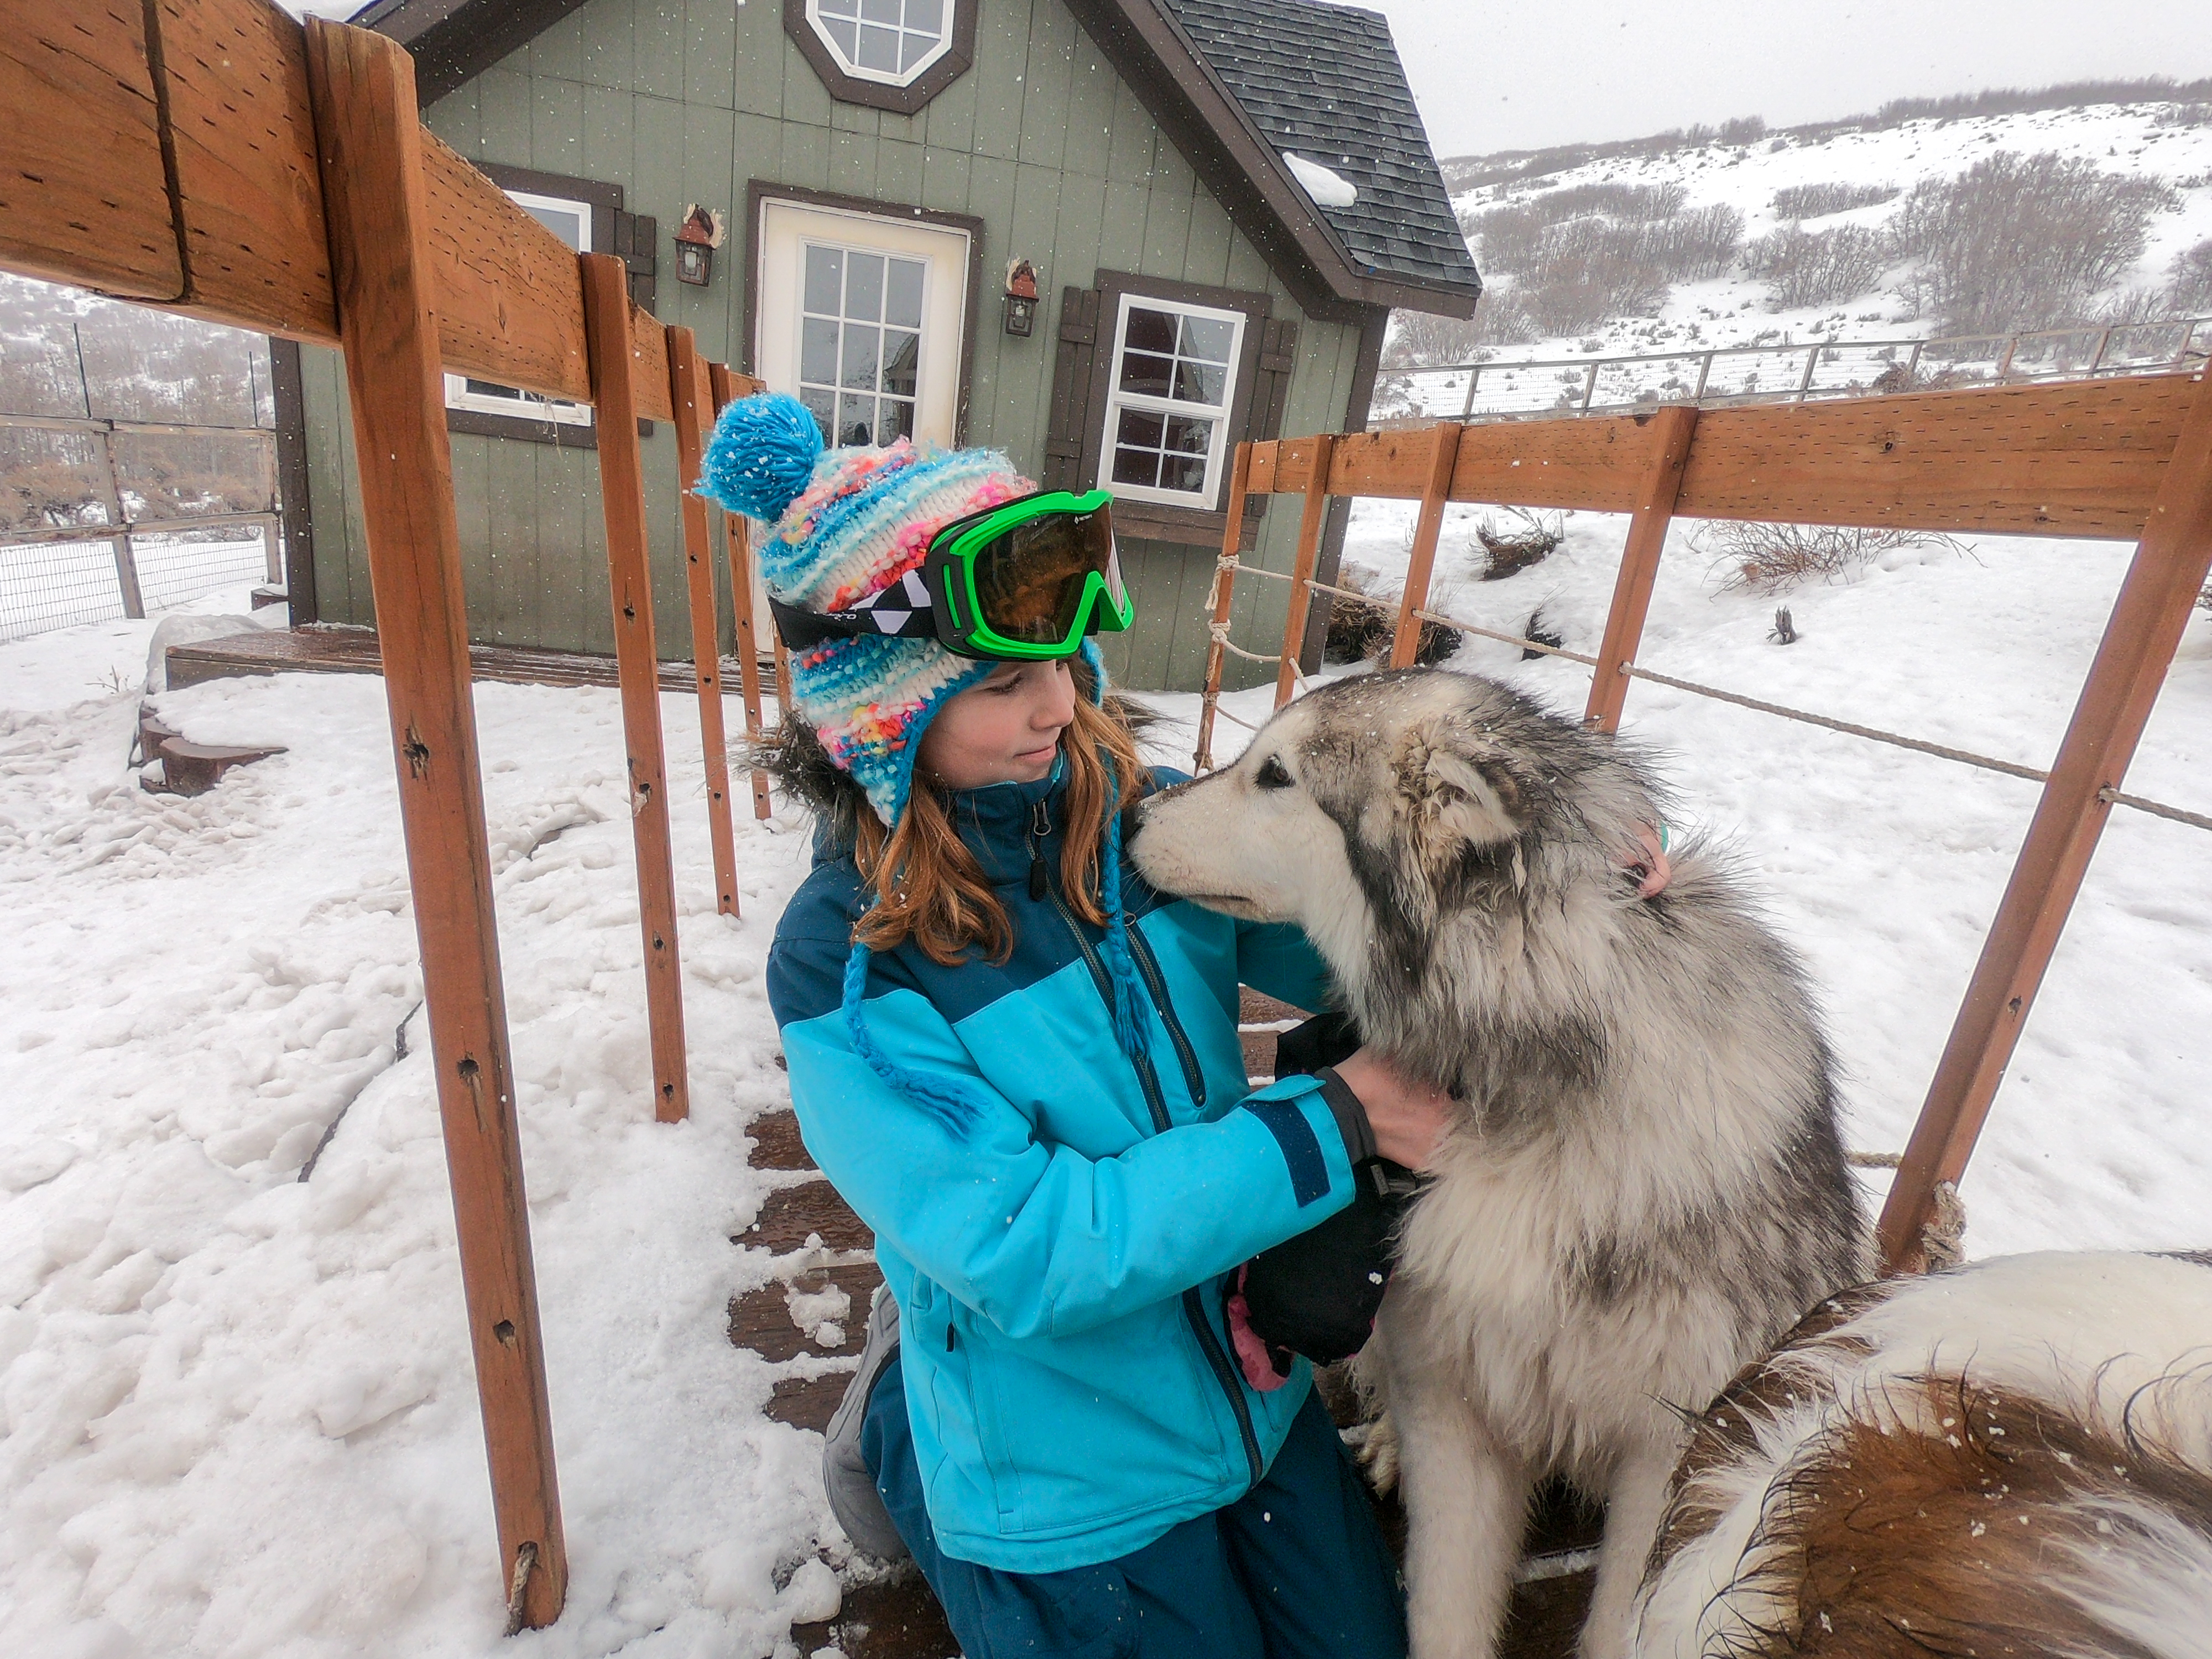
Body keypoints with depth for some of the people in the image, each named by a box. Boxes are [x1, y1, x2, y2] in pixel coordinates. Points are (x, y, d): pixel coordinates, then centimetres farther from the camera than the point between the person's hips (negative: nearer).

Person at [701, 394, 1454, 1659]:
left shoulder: (1140, 810, -14)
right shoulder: (845, 969, -25)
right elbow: (1027, 1255, -28)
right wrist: (1331, 1123, -29)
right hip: (1075, 1481, -4)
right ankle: (904, 1428, 27)